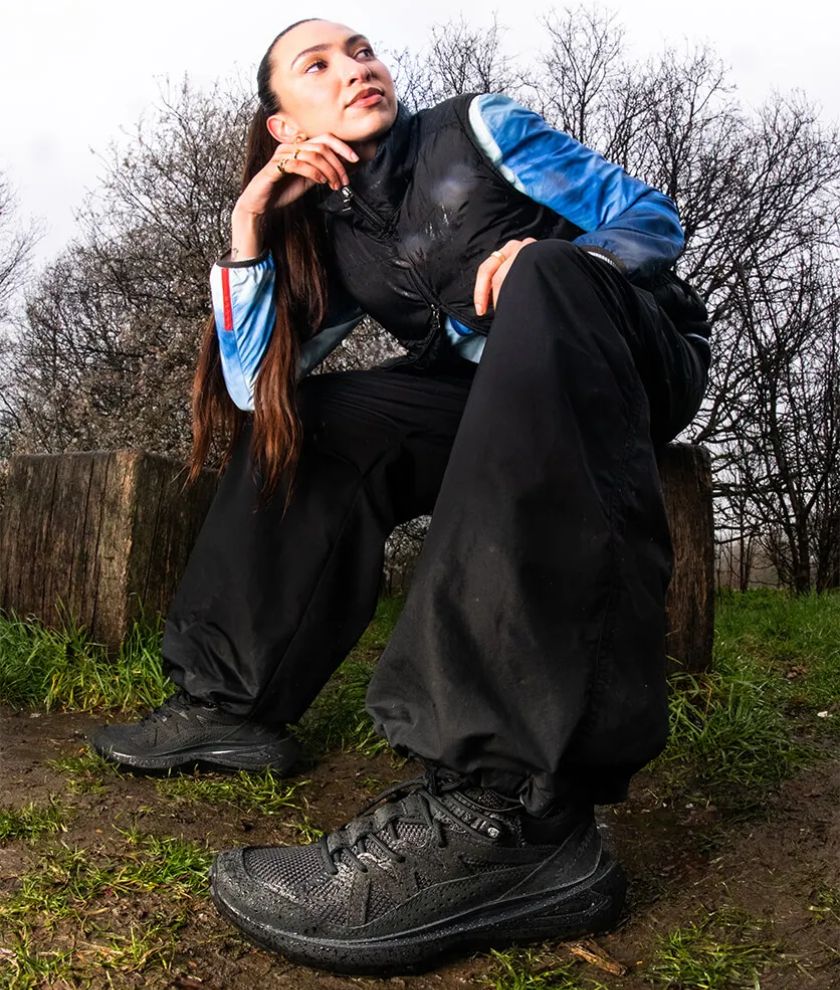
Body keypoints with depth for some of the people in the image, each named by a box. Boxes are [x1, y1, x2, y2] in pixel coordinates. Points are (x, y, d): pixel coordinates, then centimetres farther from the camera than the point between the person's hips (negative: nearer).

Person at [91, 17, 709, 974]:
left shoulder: (479, 129, -1)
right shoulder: (333, 239, 9)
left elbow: (655, 220, -3)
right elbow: (251, 386, -1)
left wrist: (553, 264, -25)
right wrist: (250, 219, -6)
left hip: (640, 371, -4)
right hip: (502, 410, 5)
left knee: (549, 280, -37)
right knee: (296, 418, -3)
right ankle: (233, 699, -3)